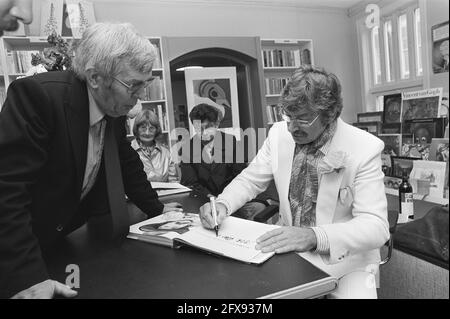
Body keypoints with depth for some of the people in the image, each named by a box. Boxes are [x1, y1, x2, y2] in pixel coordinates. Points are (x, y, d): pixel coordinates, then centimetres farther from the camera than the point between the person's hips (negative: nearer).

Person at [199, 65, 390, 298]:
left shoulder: (365, 149, -17)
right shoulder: (279, 133, -6)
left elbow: (376, 227, -21)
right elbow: (250, 179, 5)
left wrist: (314, 236, -37)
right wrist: (222, 204, -15)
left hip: (344, 261, -2)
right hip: (289, 251, 3)